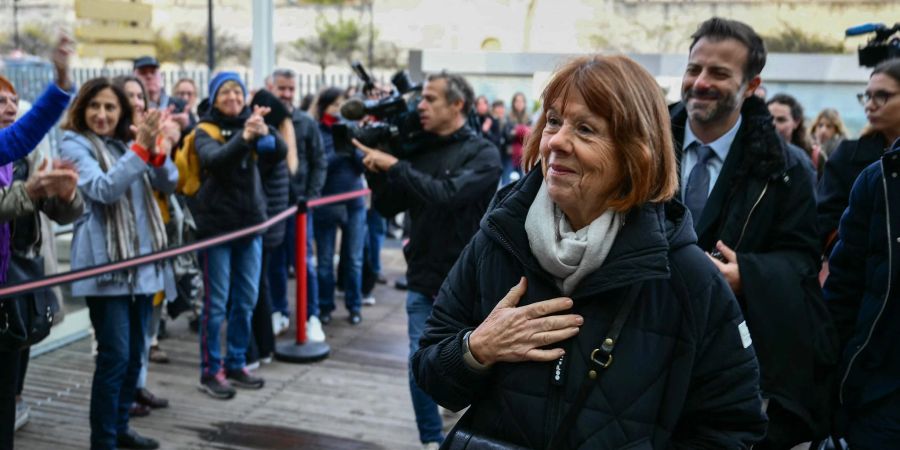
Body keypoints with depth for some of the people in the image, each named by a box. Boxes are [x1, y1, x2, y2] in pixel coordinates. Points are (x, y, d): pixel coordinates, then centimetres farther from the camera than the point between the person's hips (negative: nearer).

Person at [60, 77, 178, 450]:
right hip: (105, 265, -6)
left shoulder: (128, 142, 13)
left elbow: (169, 185, 3)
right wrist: (141, 149, -28)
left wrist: (159, 154, -18)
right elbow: (103, 189, -19)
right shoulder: (74, 144, -4)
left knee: (135, 353, 13)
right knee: (114, 356, -7)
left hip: (142, 262, 6)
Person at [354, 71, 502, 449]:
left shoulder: (483, 154, -9)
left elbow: (446, 195, -26)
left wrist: (394, 165, -23)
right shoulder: (419, 149, 5)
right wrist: (375, 171, -9)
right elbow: (388, 207, 8)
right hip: (423, 281, 4)